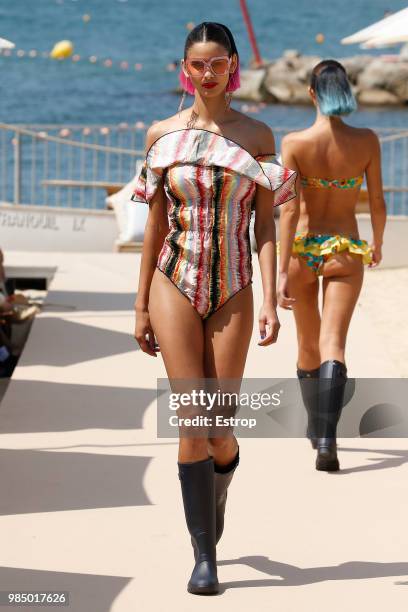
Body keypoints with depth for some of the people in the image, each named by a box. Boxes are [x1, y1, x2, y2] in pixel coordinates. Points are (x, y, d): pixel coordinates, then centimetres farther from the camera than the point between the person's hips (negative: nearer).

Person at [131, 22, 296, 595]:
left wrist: (270, 301, -8)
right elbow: (156, 224, 9)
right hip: (175, 284, 0)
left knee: (220, 428, 1)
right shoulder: (163, 134, 5)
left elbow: (266, 225, 0)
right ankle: (204, 556, -2)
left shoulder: (257, 136, 3)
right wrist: (141, 304, 9)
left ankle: (217, 492, 36)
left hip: (233, 289, 0)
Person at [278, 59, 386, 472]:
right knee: (333, 345, -7)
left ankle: (315, 427, 37)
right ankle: (326, 438, -26)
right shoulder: (366, 142, -5)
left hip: (304, 250, 1)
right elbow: (377, 203, 3)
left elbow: (289, 210, -13)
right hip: (345, 251, 0)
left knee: (308, 343, 19)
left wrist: (282, 271, -14)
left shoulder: (295, 143, -9)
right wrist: (377, 244, 23)